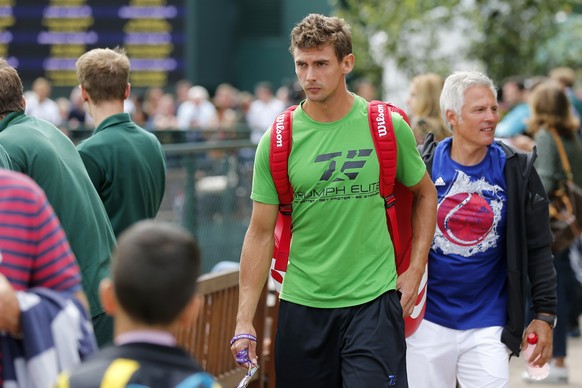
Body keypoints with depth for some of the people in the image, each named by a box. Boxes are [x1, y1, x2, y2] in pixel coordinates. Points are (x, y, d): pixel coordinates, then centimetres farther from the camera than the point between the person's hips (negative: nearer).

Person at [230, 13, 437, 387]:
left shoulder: (388, 127, -1)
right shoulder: (277, 141, -1)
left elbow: (426, 194, 14)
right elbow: (261, 234, 2)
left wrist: (416, 268, 4)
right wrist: (245, 321, -4)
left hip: (373, 301, -1)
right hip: (301, 305, 1)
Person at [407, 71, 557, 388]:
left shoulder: (516, 171, 0)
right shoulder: (421, 166, -3)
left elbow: (537, 248, 4)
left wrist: (545, 314, 1)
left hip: (488, 325, 0)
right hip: (428, 322, 0)